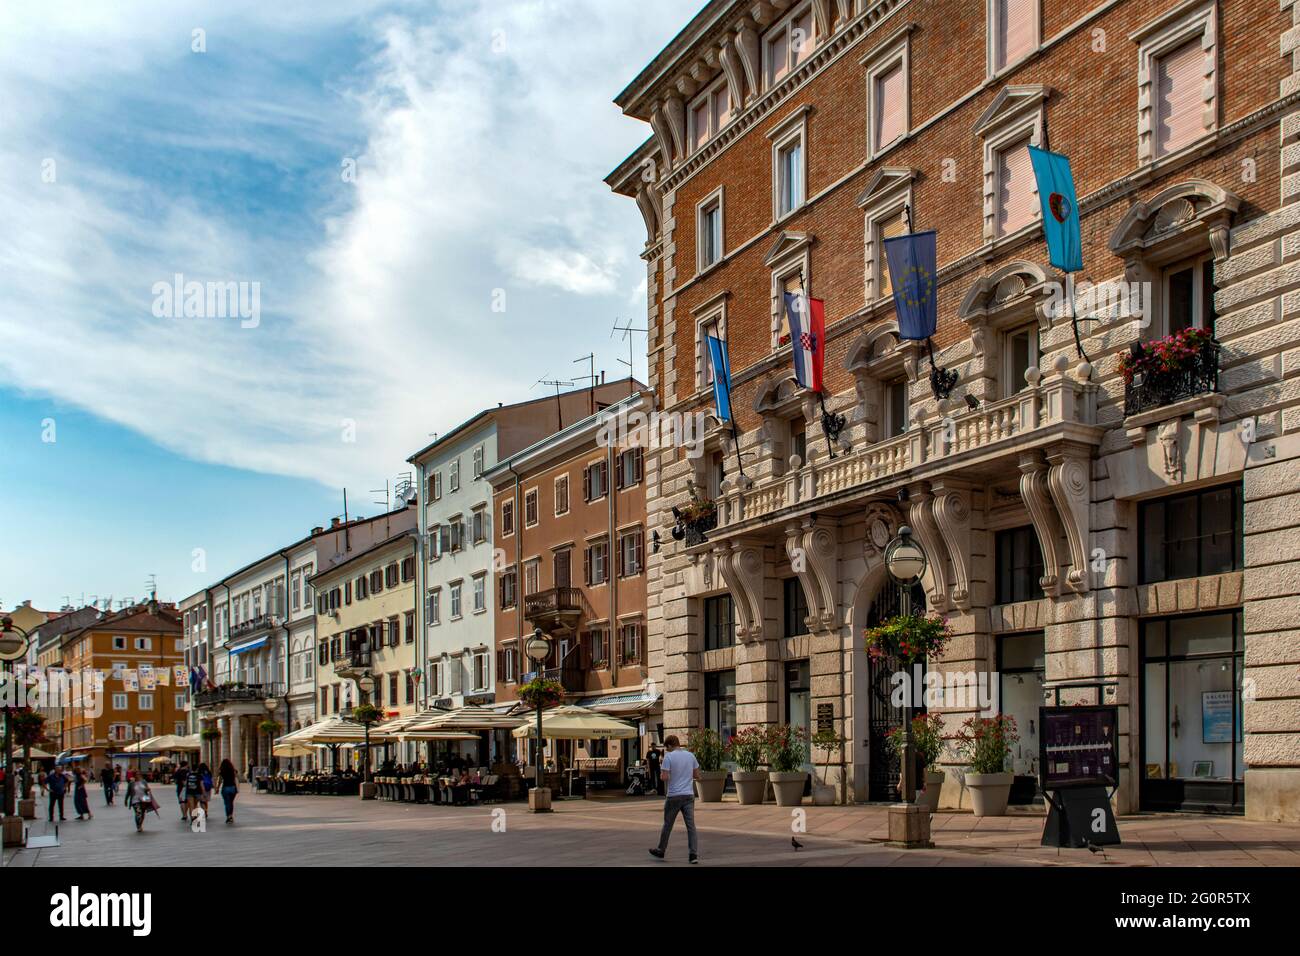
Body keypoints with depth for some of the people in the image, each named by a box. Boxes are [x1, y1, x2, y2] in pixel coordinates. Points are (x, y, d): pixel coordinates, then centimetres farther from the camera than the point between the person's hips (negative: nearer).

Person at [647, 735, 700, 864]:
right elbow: (697, 776, 10)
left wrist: (661, 775, 8)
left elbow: (665, 778, -14)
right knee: (691, 825, 1)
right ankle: (694, 854, -7)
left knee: (668, 824, 10)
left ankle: (660, 851, 24)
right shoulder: (690, 756, 6)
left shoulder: (669, 757, -9)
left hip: (674, 796, -3)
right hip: (689, 795, 3)